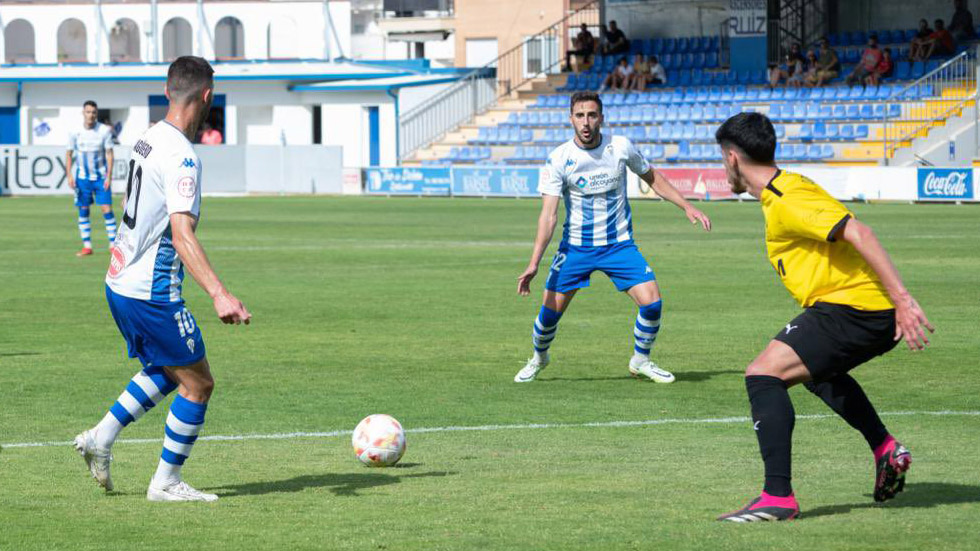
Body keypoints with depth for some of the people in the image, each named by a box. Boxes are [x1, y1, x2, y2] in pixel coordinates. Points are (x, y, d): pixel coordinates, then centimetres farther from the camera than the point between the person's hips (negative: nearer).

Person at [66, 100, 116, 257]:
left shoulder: (104, 131, -5)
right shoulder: (75, 132, -2)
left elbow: (109, 154, -2)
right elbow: (69, 154, 6)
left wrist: (109, 176, -9)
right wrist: (69, 175, -4)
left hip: (101, 177, -2)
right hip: (82, 177, 2)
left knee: (107, 209, -7)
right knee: (83, 211, 3)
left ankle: (113, 244, -2)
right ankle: (87, 246, 10)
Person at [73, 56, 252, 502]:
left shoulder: (149, 139, 7)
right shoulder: (181, 157, -21)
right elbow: (182, 235, -30)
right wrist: (220, 295, -37)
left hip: (120, 282, 9)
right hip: (151, 294, -9)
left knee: (165, 372, 25)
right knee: (197, 383, 3)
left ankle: (101, 437, 19)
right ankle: (166, 482, 9)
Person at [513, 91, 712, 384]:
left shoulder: (621, 147, -7)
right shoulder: (559, 159, -13)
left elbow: (652, 178, 12)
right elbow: (548, 214, -16)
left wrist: (687, 207, 7)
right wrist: (534, 263, -25)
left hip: (619, 244, 1)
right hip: (575, 246, -1)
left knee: (652, 302, -13)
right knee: (550, 312, -3)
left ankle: (641, 360, 12)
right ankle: (539, 357, 29)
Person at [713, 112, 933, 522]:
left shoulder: (787, 200, -16)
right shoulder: (780, 193, 17)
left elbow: (857, 234, -25)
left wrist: (901, 300, -29)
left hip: (852, 308, -11)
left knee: (763, 374, -16)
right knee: (815, 370, 36)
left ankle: (778, 497, -20)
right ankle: (885, 449, 32)